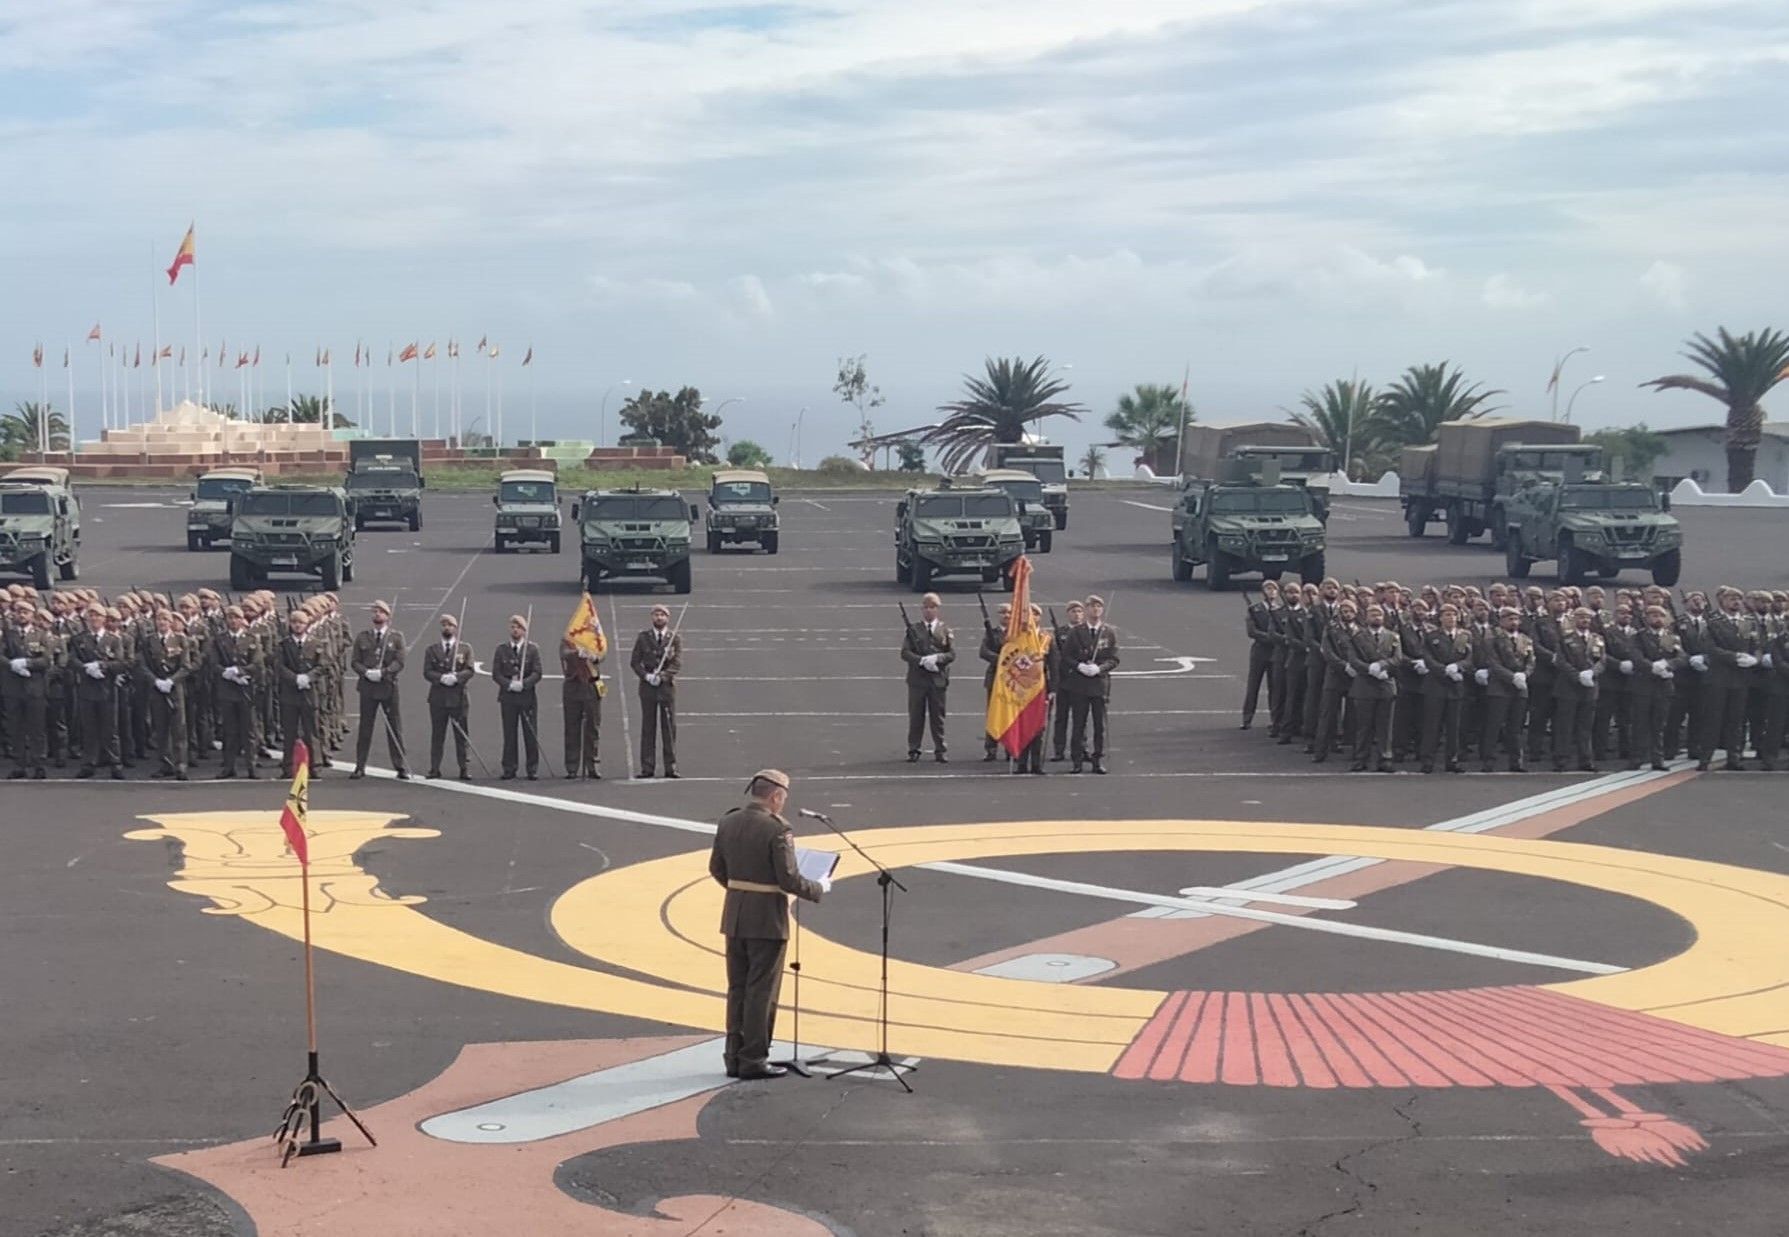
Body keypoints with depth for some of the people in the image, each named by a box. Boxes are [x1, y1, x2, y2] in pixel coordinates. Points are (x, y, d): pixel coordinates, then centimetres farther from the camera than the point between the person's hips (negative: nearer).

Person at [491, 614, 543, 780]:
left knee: (531, 734, 0)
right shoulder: (501, 649, 7)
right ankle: (509, 770, 6)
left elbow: (537, 673, -3)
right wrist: (509, 684, -14)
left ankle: (533, 770, 6)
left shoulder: (532, 648, 3)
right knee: (509, 735, 2)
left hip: (527, 696, -1)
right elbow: (496, 674, 2)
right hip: (507, 696, 1)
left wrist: (523, 684, -18)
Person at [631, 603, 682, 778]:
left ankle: (670, 767, 3)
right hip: (647, 686, 0)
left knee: (669, 727, -1)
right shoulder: (643, 637, 8)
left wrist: (662, 676, -17)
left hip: (667, 685, 0)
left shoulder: (675, 639, 5)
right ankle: (647, 768, 2)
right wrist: (646, 676, -13)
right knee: (648, 727, 0)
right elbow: (634, 661, 4)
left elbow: (678, 663, -3)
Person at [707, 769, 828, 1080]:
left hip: (734, 917, 7)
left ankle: (734, 1057, 20)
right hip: (767, 918, -7)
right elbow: (789, 880, -18)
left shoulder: (728, 822, 3)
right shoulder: (777, 829, -17)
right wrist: (819, 889, -1)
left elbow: (717, 869, 10)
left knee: (737, 989, 15)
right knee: (762, 991, 3)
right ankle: (753, 1060, 7)